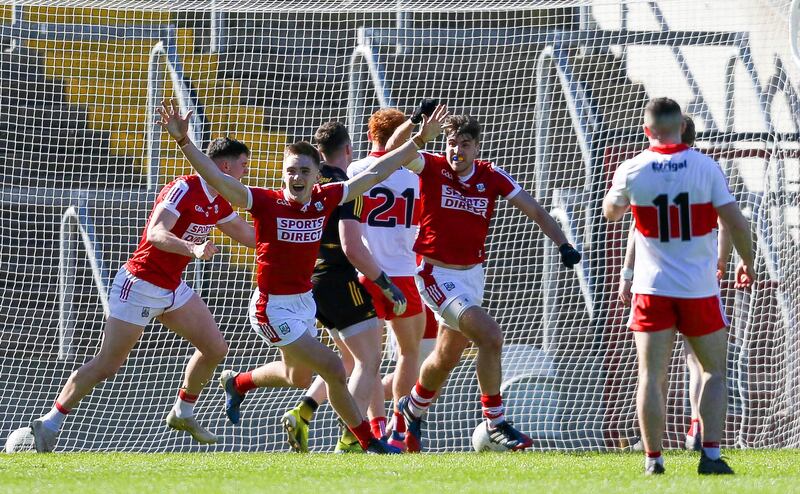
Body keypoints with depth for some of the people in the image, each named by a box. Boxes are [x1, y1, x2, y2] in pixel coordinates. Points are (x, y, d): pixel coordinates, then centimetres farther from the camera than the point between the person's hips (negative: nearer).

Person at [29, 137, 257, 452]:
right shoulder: (184, 190, -21)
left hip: (173, 289, 9)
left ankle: (183, 414, 24)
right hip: (140, 286, -9)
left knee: (215, 349, 7)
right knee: (107, 365, -7)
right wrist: (192, 249, -50)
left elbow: (246, 235, 23)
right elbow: (155, 234, -35)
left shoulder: (218, 203, 6)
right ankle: (49, 424, 2)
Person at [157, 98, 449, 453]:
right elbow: (215, 178, -26)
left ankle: (239, 384, 53)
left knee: (298, 378, 26)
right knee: (334, 369, -10)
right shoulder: (266, 203, -18)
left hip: (305, 301, 7)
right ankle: (368, 441, 6)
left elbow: (375, 174, 4)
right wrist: (183, 141, -38)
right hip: (274, 308, -7)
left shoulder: (325, 200, -4)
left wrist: (419, 140, 5)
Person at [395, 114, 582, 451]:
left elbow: (534, 210, 0)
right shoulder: (432, 168, -12)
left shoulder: (492, 177, -3)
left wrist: (563, 244, -12)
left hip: (472, 273, 6)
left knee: (447, 357, 19)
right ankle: (495, 423, -12)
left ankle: (412, 409, 46)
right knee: (490, 335, -22)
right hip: (437, 275, -6)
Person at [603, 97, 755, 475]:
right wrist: (747, 262, 11)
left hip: (652, 288, 1)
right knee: (714, 371, 10)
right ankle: (710, 454, -1)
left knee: (651, 376, 4)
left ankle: (653, 458, 0)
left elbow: (611, 212, 16)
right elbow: (734, 221, -6)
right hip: (700, 288, -1)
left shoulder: (632, 170, -3)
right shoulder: (705, 167, -7)